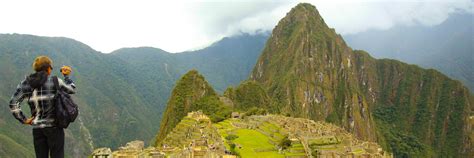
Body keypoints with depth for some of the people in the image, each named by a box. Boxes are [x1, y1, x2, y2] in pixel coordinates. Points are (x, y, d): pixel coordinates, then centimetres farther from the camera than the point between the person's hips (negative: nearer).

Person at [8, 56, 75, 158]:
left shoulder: (26, 83, 3)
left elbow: (13, 104, -4)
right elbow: (71, 90, 10)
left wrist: (23, 120, 4)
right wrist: (67, 76, 25)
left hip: (37, 128, 4)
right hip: (54, 126, -4)